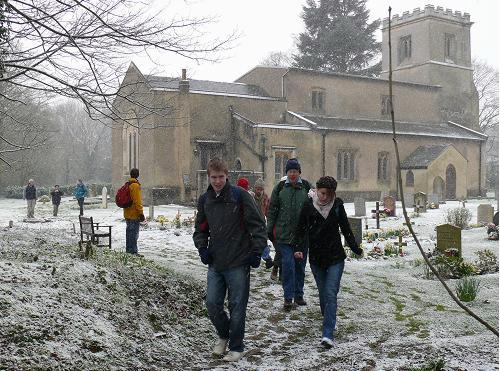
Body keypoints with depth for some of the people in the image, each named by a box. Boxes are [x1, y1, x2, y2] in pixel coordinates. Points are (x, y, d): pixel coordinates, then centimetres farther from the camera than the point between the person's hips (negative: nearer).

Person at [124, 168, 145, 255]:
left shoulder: (127, 185, 14)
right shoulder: (135, 185, -15)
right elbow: (137, 201, -19)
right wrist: (141, 213, -15)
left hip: (127, 214, 9)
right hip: (134, 214, -9)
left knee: (129, 232, 15)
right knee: (134, 234, -7)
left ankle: (128, 250, 21)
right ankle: (133, 252, -7)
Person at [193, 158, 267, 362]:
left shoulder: (239, 195, -8)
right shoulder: (204, 199, 7)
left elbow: (257, 224, -6)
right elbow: (200, 228, 19)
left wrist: (256, 251, -10)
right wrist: (202, 247, 3)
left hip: (238, 263, -4)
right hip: (215, 263, 5)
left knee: (237, 306, 3)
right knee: (212, 303, 5)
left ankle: (236, 347, 18)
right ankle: (223, 335, 32)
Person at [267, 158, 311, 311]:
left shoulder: (306, 187, 4)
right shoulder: (280, 188, 3)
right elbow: (272, 210, 7)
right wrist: (269, 230, 5)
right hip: (284, 234, -1)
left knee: (300, 264, 11)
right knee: (288, 264, -7)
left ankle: (299, 294, 25)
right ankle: (288, 297, 1)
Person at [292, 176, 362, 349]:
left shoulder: (337, 205, -2)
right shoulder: (308, 205, -6)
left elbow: (345, 229, 9)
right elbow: (300, 229, -2)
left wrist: (355, 249, 14)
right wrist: (298, 248, -17)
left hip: (335, 257, -1)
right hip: (316, 257, 1)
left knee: (331, 294, -10)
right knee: (323, 293, 14)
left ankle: (328, 334, -13)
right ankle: (329, 320, 38)